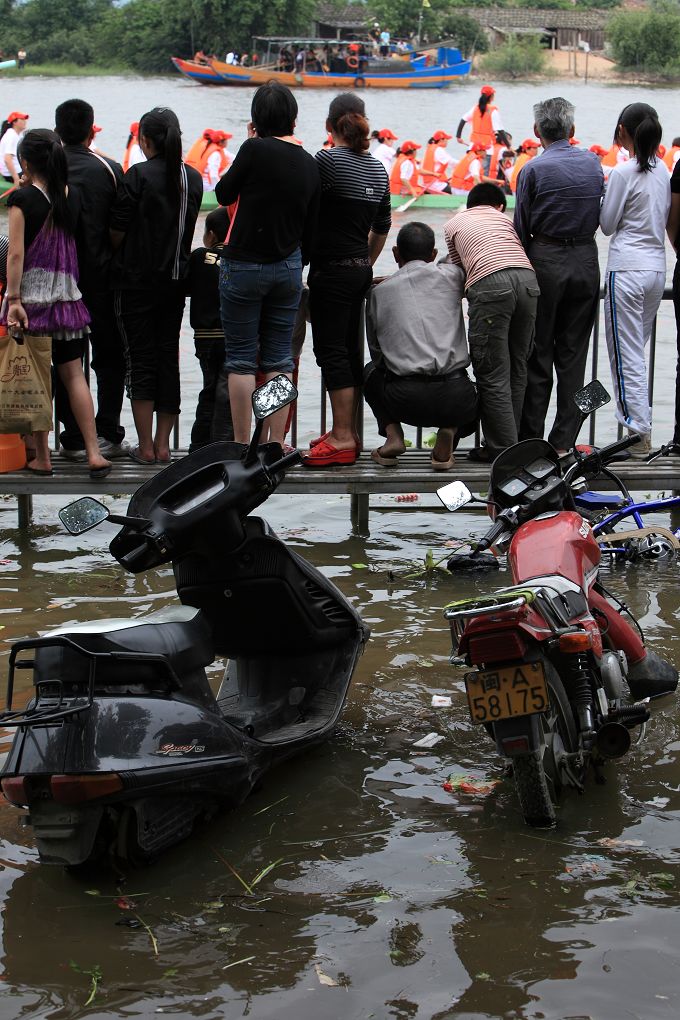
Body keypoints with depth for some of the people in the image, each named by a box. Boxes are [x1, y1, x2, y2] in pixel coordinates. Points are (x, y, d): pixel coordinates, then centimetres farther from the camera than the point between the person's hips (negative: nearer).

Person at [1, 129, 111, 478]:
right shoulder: (68, 197, 4)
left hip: (31, 296, -4)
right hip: (66, 297, 4)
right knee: (74, 374, 6)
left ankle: (42, 456, 6)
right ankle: (94, 453, 1)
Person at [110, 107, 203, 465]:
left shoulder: (138, 175, -13)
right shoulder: (193, 178, 4)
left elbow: (116, 231, -11)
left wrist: (114, 261, 7)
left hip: (137, 280, -5)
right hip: (176, 280, 5)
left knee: (141, 359, 0)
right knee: (169, 358, 9)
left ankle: (145, 446, 0)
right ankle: (163, 445, 11)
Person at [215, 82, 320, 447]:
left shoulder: (255, 150, -14)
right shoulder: (309, 164, 5)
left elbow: (223, 194, -1)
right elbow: (310, 229, 10)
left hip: (244, 265, -5)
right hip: (288, 268, 5)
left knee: (241, 359, 2)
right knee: (279, 360, 9)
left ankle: (241, 444, 4)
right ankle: (276, 443, 9)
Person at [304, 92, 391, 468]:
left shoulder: (328, 161, -13)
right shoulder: (378, 169, 10)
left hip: (331, 271, -8)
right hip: (360, 271, 8)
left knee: (331, 352, -5)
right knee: (350, 349, 13)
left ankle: (342, 439, -6)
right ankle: (349, 430, 20)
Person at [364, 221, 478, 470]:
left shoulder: (380, 290, 13)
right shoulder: (450, 275, 10)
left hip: (405, 401, 0)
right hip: (454, 399, 0)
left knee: (371, 372, 34)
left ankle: (392, 433, 9)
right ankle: (450, 431, 2)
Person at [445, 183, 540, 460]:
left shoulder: (453, 224, 27)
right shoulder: (504, 218, 33)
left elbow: (459, 269, 28)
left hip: (489, 284, -4)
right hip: (527, 279, 4)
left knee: (492, 374, -2)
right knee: (517, 369, 12)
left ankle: (503, 449, -4)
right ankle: (510, 442, 16)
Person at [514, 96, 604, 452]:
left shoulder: (534, 169, -9)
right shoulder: (593, 163, 3)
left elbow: (521, 227, -6)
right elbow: (600, 214, 10)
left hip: (546, 262, -3)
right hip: (586, 259, 3)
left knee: (538, 352, 5)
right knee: (574, 353, 7)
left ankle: (530, 435, 8)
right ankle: (564, 439, 8)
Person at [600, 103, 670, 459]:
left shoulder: (623, 172, -12)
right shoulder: (663, 171, 8)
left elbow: (607, 224, -4)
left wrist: (604, 200, 11)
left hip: (627, 268, -7)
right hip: (657, 265, 7)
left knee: (626, 353, -2)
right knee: (637, 350, 16)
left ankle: (639, 433, -3)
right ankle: (641, 422, 17)